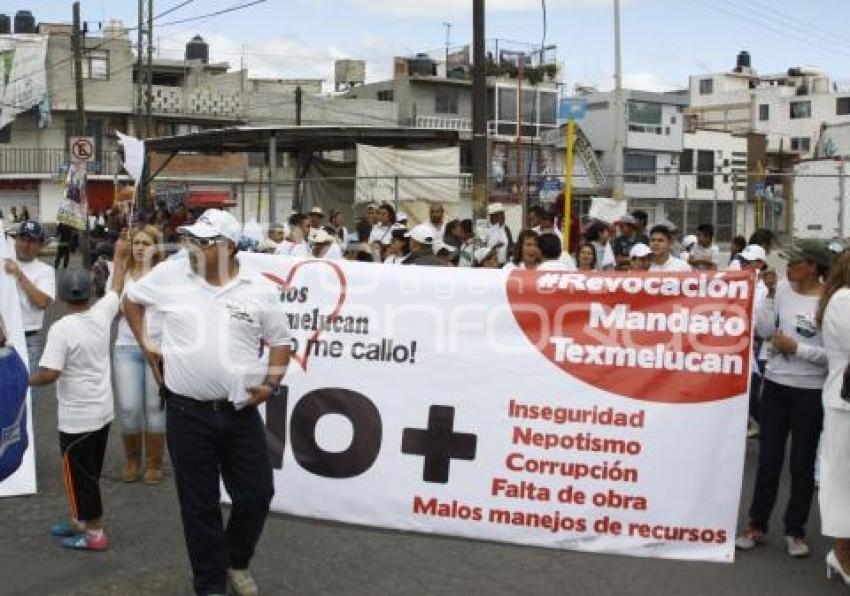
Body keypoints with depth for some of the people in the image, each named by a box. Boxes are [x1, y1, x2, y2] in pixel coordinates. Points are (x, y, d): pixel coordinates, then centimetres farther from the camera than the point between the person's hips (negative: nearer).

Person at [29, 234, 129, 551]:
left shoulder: (61, 328, -21)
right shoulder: (102, 314, -3)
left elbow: (49, 373, -25)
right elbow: (116, 288, 16)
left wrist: (27, 380, -5)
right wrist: (120, 257, 29)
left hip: (78, 416, -7)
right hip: (103, 410, 7)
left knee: (80, 474, 6)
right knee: (89, 471, 20)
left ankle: (94, 533, 12)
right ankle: (80, 520, 34)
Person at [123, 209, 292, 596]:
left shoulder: (261, 290, -4)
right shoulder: (168, 275, -4)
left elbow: (281, 342, 7)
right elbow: (131, 300, 14)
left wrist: (271, 383, -6)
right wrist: (145, 346, 8)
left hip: (241, 412, 1)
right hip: (187, 412, -1)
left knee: (257, 494, 8)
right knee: (199, 503, 9)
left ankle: (236, 561, 36)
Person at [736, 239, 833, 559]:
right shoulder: (782, 288, -1)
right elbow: (764, 330, -1)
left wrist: (796, 347, -17)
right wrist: (768, 296, -9)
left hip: (810, 393, -4)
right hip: (775, 385, 4)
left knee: (802, 464, 9)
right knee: (768, 459, 12)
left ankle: (795, 531, 25)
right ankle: (756, 525, 24)